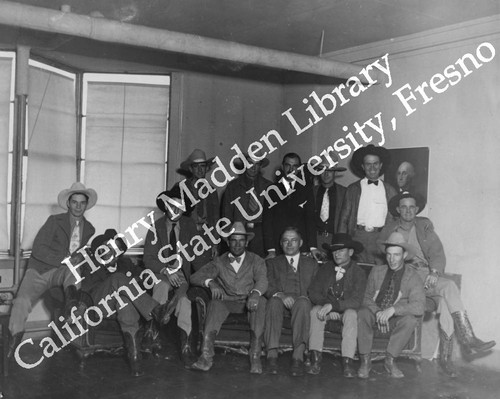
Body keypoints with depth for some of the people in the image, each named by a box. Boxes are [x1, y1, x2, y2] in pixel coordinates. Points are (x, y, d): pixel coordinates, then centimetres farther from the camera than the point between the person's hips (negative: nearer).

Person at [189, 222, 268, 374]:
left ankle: (255, 356, -37)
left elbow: (262, 280, -8)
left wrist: (255, 293, -32)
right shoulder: (219, 262, 13)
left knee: (261, 302, -33)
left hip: (248, 303, -1)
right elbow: (195, 277, 2)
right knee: (215, 303, -32)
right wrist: (211, 282, -21)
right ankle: (206, 356, -41)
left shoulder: (256, 261, 11)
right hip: (227, 302, 1)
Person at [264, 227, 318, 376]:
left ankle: (298, 356, -46)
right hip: (280, 303, 0)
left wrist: (304, 296, -11)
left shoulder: (311, 263, 25)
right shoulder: (272, 263, 23)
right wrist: (281, 295, -16)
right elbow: (268, 287, 6)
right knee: (274, 300, -36)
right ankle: (272, 355, -43)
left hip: (302, 302, 0)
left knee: (303, 302, -37)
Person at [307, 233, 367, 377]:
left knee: (351, 314, -36)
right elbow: (313, 292, -2)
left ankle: (347, 362, -37)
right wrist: (327, 306, -21)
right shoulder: (325, 268, 4)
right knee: (315, 311, -30)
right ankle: (315, 359, -33)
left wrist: (332, 305, -33)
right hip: (327, 308, 2)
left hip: (347, 310, -2)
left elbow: (356, 301, -19)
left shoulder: (359, 273, -7)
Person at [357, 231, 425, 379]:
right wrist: (378, 312, -17)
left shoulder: (413, 277, -7)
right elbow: (367, 298, 5)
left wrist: (393, 309, -32)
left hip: (397, 320, -2)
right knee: (362, 313, -31)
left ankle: (390, 360, -19)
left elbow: (419, 306, -19)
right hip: (376, 317, 2)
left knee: (411, 319, -34)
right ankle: (365, 360, -19)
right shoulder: (377, 271, 4)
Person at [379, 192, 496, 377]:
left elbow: (438, 253, 5)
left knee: (445, 300, -28)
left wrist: (434, 272, -14)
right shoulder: (388, 231, 9)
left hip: (429, 276, 3)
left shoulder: (425, 226, 14)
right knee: (449, 286, -28)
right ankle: (468, 339, -30)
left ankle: (445, 356, -25)